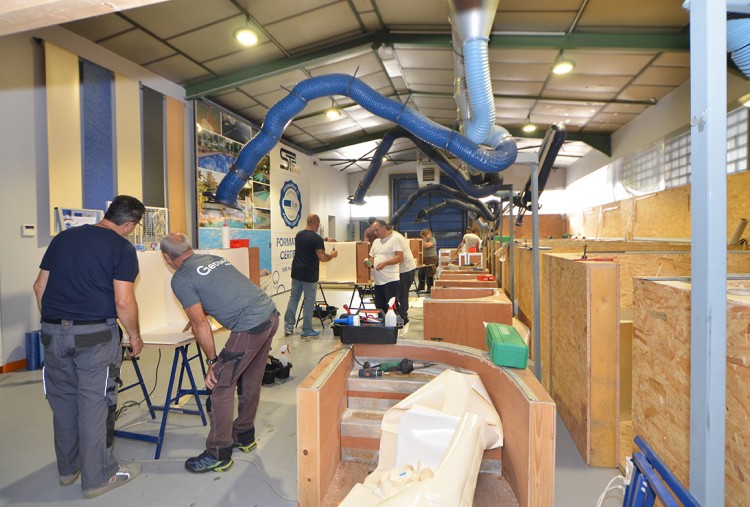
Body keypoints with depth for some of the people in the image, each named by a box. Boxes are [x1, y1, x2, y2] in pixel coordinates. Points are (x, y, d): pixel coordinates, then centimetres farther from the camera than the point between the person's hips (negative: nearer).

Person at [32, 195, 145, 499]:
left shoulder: (63, 237, 12)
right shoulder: (122, 248, -7)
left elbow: (40, 286, 14)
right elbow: (123, 302, -14)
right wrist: (135, 336, 0)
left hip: (53, 332, 6)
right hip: (95, 335, -6)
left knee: (63, 402, 18)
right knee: (94, 404, 4)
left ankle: (67, 468, 35)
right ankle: (98, 477, 17)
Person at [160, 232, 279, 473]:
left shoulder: (181, 280, -4)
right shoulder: (213, 258, 18)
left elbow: (202, 325, -4)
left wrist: (212, 361, 6)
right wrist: (197, 318, 48)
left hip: (250, 328, -9)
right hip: (271, 315, 9)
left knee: (220, 385, 5)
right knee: (250, 381, 21)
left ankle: (218, 455, 16)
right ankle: (244, 436, 38)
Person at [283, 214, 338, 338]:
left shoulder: (298, 235, 8)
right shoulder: (317, 238, -15)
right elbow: (322, 258, -20)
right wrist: (332, 255, 1)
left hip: (296, 272, 7)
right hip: (309, 275, -7)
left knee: (293, 299, 13)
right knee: (309, 302, 3)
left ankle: (288, 328, 16)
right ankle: (307, 330, 10)